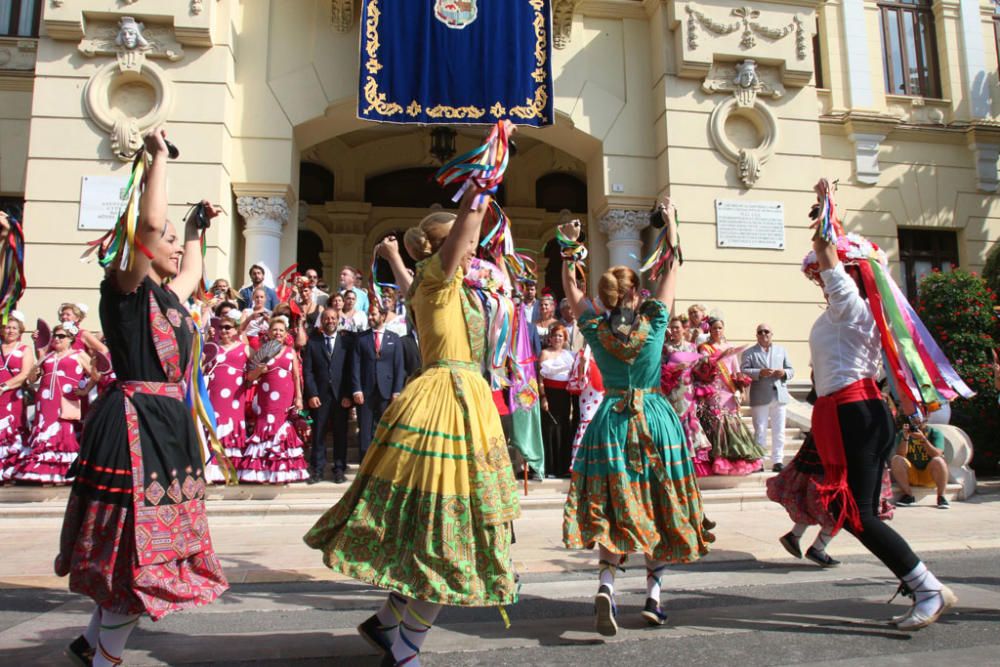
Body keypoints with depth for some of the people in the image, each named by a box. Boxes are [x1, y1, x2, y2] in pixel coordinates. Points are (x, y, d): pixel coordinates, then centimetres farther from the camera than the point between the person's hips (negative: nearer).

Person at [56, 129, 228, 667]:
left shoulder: (168, 295, 16)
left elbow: (195, 271, 39)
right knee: (136, 549, -5)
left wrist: (196, 227, 44)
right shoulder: (124, 289, -7)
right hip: (135, 424, -9)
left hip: (169, 423, 9)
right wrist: (158, 156, -11)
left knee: (151, 544, 15)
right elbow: (149, 223, -20)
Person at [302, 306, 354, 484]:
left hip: (341, 396, 0)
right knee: (318, 434, 3)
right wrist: (311, 394, -6)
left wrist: (348, 395, -5)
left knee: (341, 434, 4)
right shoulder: (312, 342, 8)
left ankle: (339, 470, 12)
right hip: (320, 396, 0)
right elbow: (307, 370, 4)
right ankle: (317, 470, 11)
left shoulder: (347, 341, 6)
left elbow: (351, 369, 2)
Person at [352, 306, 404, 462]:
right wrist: (357, 389, -8)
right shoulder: (361, 337, 7)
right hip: (365, 391, 0)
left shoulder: (394, 338, 7)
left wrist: (397, 391, -5)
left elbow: (399, 366, 3)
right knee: (365, 430, 3)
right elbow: (356, 365, 2)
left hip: (387, 391, 0)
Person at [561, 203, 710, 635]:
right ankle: (653, 593, 15)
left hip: (611, 419, 1)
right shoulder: (653, 322, -4)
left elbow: (571, 287, 15)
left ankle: (606, 583, -17)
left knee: (614, 508, 3)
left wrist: (571, 245, 21)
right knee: (657, 507, 9)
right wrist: (671, 224, 17)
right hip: (656, 419, 0)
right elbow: (672, 269, 7)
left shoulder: (595, 328, -1)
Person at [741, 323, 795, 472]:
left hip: (779, 396, 3)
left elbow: (791, 370, 15)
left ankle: (777, 461, 9)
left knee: (779, 432, 4)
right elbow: (743, 371, -7)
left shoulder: (781, 350, 17)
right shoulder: (749, 352, 5)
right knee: (760, 431, 0)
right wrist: (760, 373, -21)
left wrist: (784, 373, -7)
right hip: (760, 397, -3)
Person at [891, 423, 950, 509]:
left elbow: (937, 454, -19)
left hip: (930, 475, -2)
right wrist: (905, 437, -24)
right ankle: (908, 495, -12)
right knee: (896, 459, -25)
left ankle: (941, 496, -14)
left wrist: (923, 439, -32)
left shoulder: (935, 432, -2)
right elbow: (900, 454, -11)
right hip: (911, 475, 2)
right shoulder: (903, 433, 3)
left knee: (938, 461, -32)